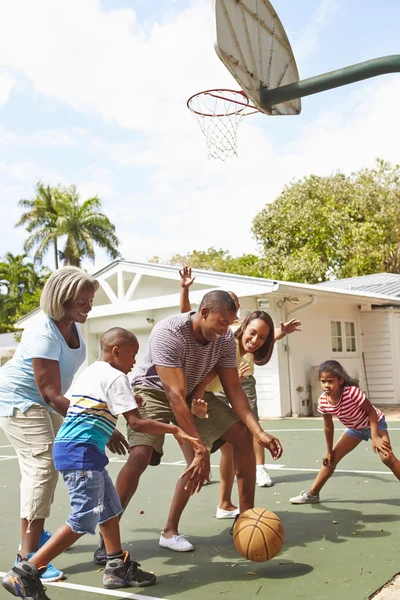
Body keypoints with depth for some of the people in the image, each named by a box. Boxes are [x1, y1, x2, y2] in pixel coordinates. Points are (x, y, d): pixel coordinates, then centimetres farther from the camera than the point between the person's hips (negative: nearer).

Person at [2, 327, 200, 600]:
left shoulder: (89, 372, 18)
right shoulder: (116, 377, -9)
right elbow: (136, 423, -15)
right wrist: (174, 430, -11)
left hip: (67, 446, 10)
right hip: (81, 452, -10)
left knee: (110, 506, 18)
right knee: (83, 521, -7)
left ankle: (118, 568, 28)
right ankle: (25, 573, -4)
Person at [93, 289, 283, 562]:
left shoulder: (225, 339, -15)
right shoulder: (169, 333, -34)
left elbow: (234, 389, -9)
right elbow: (175, 396, -37)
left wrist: (260, 432, -20)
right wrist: (200, 449, -40)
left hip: (193, 393, 6)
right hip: (153, 391, -6)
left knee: (243, 436, -5)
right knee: (141, 453, -29)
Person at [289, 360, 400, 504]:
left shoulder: (352, 392, -38)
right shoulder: (323, 401, -22)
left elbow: (372, 411, -25)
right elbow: (328, 426, -6)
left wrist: (375, 437, -30)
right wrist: (329, 451, 1)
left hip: (375, 423, -5)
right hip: (355, 428, 5)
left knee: (387, 457, -22)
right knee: (332, 458, 3)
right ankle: (312, 494, 14)